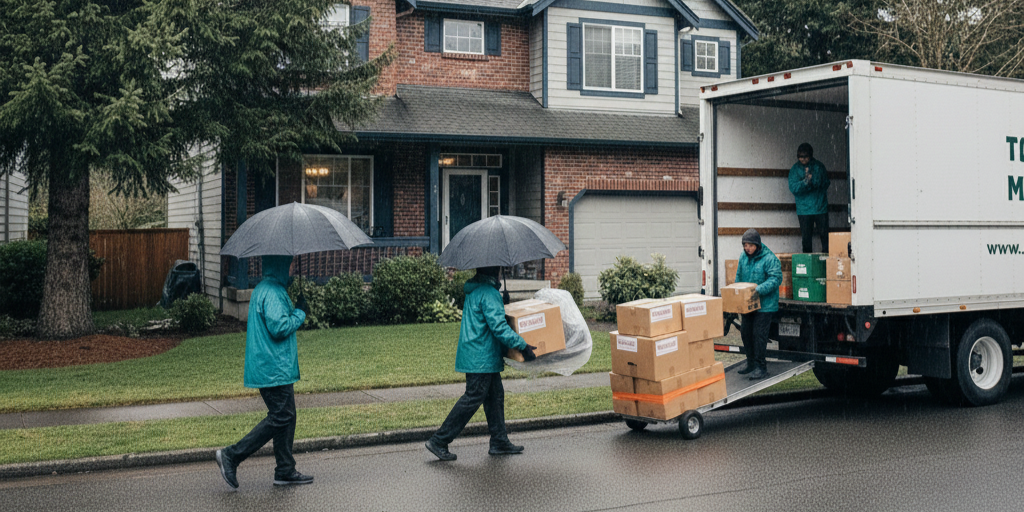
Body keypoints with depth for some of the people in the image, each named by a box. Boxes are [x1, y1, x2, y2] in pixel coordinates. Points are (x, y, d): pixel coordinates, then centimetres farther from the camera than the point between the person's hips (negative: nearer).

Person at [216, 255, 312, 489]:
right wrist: (300, 313, -11)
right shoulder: (273, 293, -17)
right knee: (280, 417, -7)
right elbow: (279, 328, -24)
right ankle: (231, 456, -3)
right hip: (275, 370, -11)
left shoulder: (262, 290, 18)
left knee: (286, 417, 12)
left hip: (277, 369, 11)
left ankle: (285, 471, 17)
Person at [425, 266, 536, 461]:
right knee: (472, 399, -5)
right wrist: (522, 345, -22)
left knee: (495, 395, 15)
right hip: (481, 359, -10)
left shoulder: (474, 289, 13)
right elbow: (498, 326, -24)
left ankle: (500, 442, 22)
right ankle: (439, 441, 0)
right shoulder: (488, 292, -19)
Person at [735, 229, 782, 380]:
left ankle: (761, 367, 1)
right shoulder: (743, 257, 7)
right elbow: (739, 276, 18)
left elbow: (776, 279, -21)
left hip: (764, 304, -7)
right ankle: (751, 364, 26)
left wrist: (759, 290, -30)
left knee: (759, 334, -8)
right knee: (745, 333, 12)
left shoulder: (769, 259, -15)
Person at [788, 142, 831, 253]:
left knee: (824, 236, -1)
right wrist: (805, 182, -22)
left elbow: (825, 183, 0)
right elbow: (793, 188, -7)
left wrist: (811, 181, -13)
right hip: (804, 210, 0)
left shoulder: (819, 166, 4)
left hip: (820, 208, 0)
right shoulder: (795, 169, 3)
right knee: (806, 238, 3)